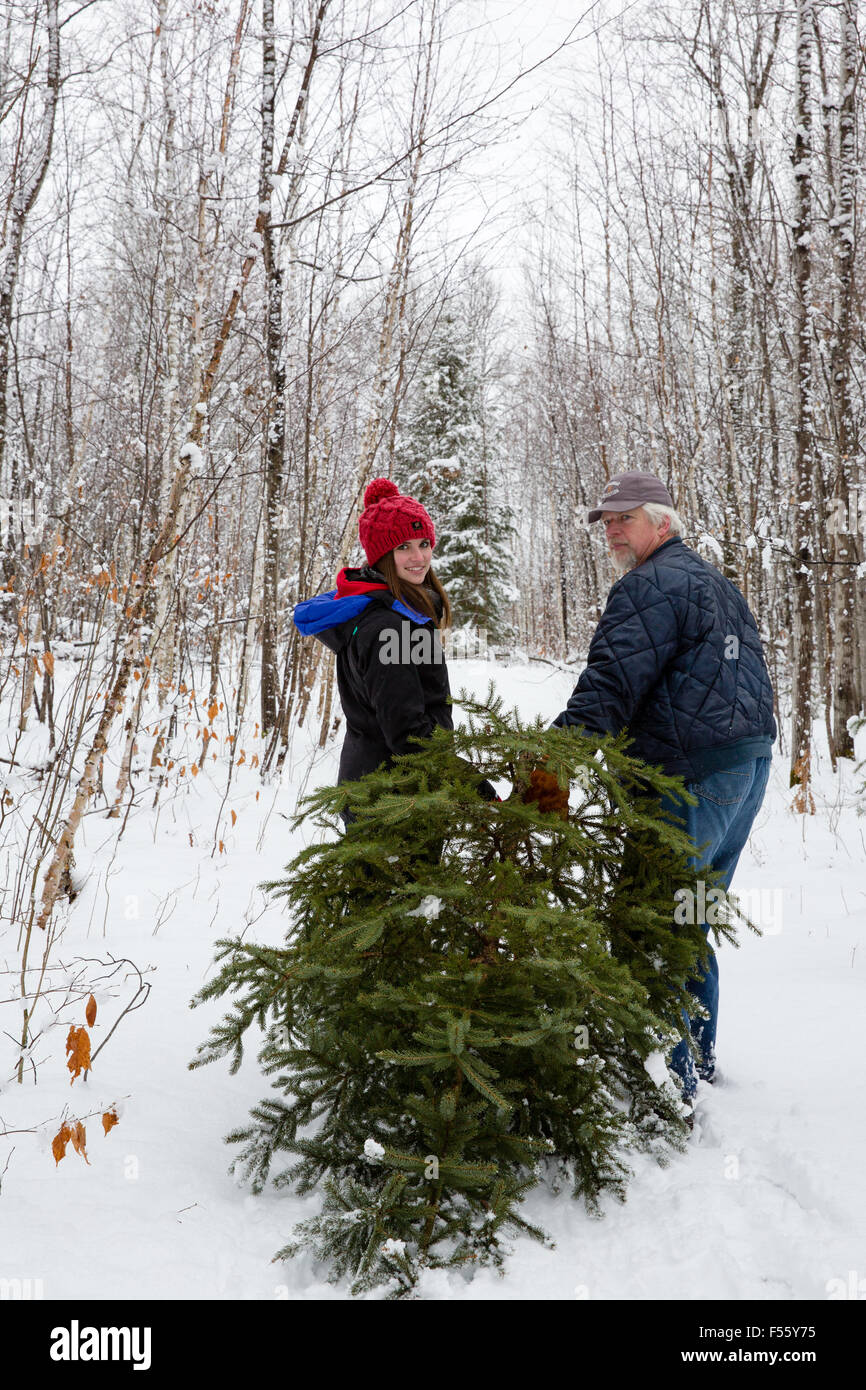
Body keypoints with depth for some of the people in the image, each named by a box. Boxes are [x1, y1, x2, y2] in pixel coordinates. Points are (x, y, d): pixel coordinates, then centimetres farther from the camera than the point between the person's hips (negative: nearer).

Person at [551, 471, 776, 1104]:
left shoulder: (651, 585, -10)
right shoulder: (718, 582, 22)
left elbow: (612, 683, -21)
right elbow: (748, 675, 25)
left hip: (690, 776, -10)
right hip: (751, 764, 10)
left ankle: (669, 1073, -1)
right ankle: (700, 1051, 30)